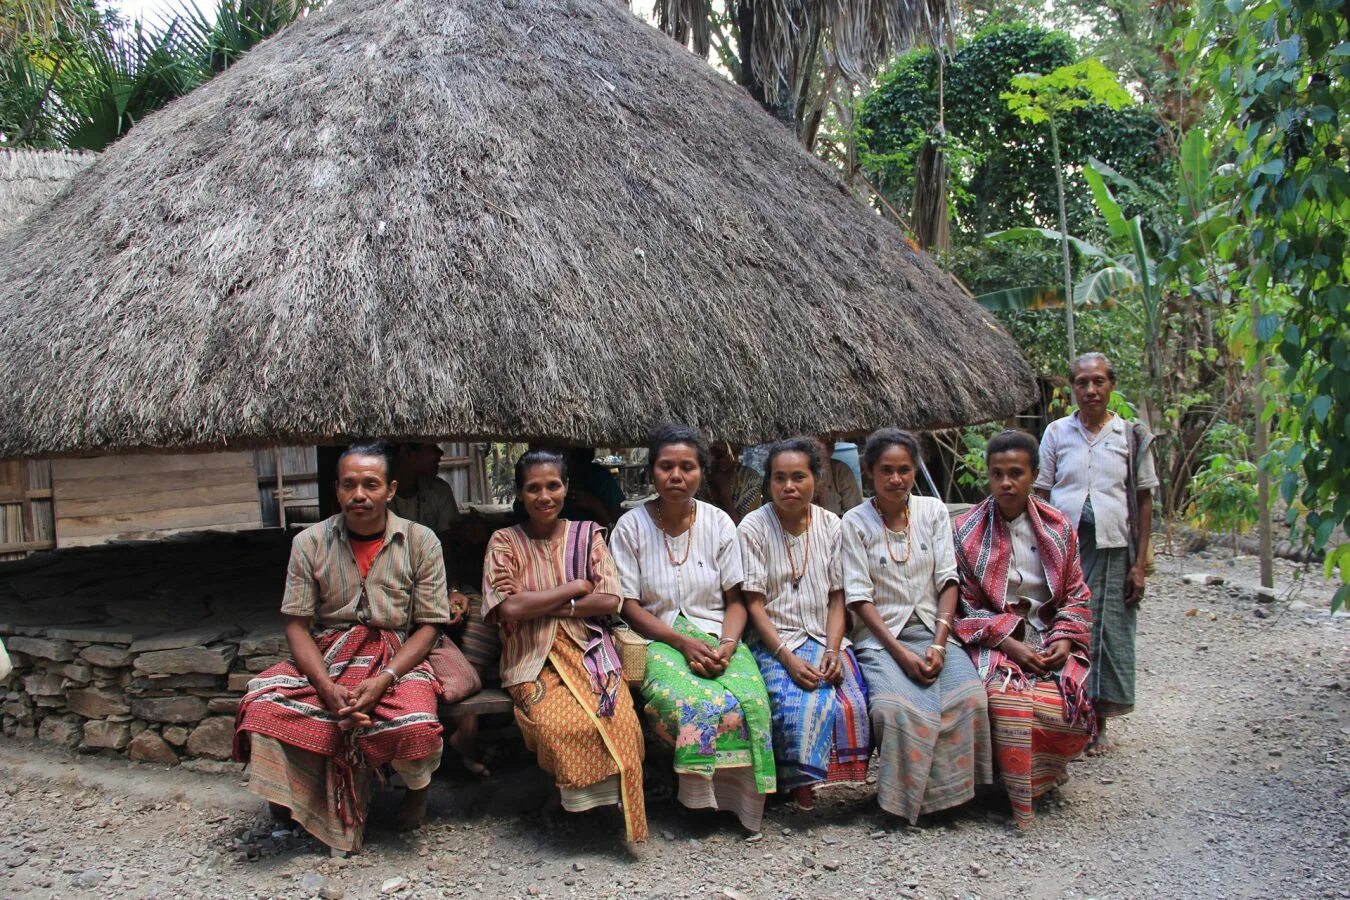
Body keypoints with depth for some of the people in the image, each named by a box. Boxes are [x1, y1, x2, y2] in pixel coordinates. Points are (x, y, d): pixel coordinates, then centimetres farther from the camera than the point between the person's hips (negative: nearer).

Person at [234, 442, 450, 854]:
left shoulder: (420, 541, 0)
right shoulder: (310, 542, 4)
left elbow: (428, 627, -2)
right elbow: (297, 625, 0)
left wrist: (384, 680, -18)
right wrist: (327, 687, -18)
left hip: (397, 660, -1)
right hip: (324, 660, 2)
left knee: (417, 725, -32)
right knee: (263, 707, -27)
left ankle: (417, 787, 6)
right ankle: (290, 801, 1)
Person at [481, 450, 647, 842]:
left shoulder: (588, 535, 12)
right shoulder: (505, 541, 7)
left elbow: (610, 601, 0)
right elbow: (509, 608, -8)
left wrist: (541, 606, -7)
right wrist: (574, 588, -3)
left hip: (589, 650, 1)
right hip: (533, 657, -1)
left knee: (619, 719, -29)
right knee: (561, 722, -33)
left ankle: (613, 802, -7)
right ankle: (577, 799, -9)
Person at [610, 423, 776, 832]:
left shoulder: (718, 523, 7)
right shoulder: (631, 526, 1)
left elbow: (735, 599, 7)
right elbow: (630, 606, -3)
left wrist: (726, 645, -14)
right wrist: (683, 643, -16)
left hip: (716, 636, 2)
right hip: (659, 640, -2)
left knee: (750, 698, -30)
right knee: (686, 701, -35)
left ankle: (740, 794, -9)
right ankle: (699, 793, -12)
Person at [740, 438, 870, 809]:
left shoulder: (830, 525, 8)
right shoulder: (754, 527, -3)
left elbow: (837, 597, 8)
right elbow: (754, 604, -7)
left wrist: (833, 650, -10)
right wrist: (788, 658, -18)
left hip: (824, 639, 3)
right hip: (774, 642, -3)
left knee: (852, 703, -26)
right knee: (799, 706, -31)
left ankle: (842, 779, -5)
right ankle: (801, 787, -10)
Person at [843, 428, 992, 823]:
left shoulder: (933, 511, 9)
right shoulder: (855, 523, 0)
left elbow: (947, 581, 4)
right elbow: (859, 597, -6)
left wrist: (938, 645, -10)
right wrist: (901, 654, -16)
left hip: (933, 630, 3)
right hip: (880, 638, -3)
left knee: (970, 697, -25)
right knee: (899, 707, -31)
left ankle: (950, 790, -5)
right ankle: (906, 799, -9)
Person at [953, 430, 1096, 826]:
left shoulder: (1058, 528, 10)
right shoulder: (967, 531, 0)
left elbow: (1076, 596, 13)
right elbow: (964, 607, -3)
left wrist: (1064, 639, -7)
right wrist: (1009, 642, -15)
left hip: (1048, 641, 3)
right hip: (992, 642, -3)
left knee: (1068, 706, -25)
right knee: (1008, 700, -32)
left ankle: (1041, 773, 7)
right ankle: (1019, 805, -12)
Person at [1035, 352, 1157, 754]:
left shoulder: (1132, 435, 6)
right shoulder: (1057, 432, 7)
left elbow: (1144, 501, 7)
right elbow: (1041, 495, 8)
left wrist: (1140, 562, 1)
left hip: (1113, 547, 0)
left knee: (1109, 630, 2)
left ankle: (1099, 724, 16)